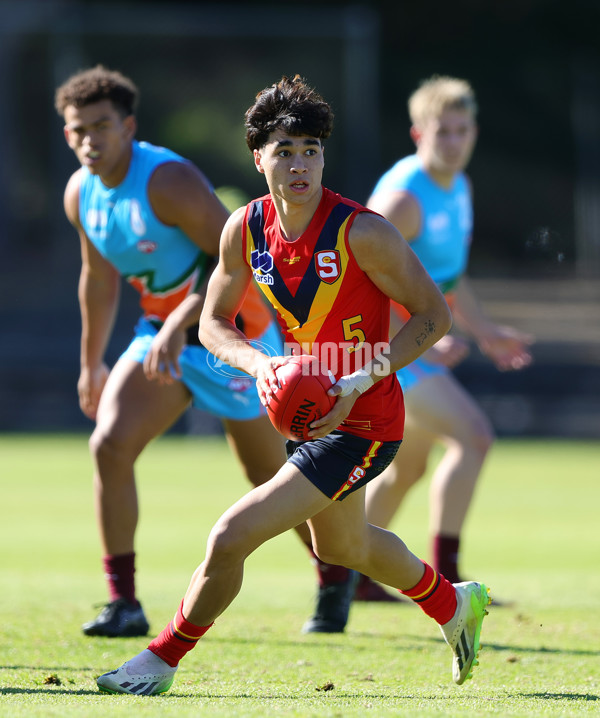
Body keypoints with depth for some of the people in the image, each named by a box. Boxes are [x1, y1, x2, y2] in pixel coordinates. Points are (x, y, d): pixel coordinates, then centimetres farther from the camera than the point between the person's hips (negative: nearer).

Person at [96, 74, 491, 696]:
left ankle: (163, 659, 6)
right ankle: (452, 603, 57)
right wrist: (261, 364, -15)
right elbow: (213, 322, 6)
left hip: (363, 424, -7)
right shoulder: (245, 229, -6)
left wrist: (360, 383, -24)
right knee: (341, 547, 30)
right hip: (308, 408, 8)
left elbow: (433, 315, -15)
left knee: (231, 538, -15)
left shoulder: (362, 233, -22)